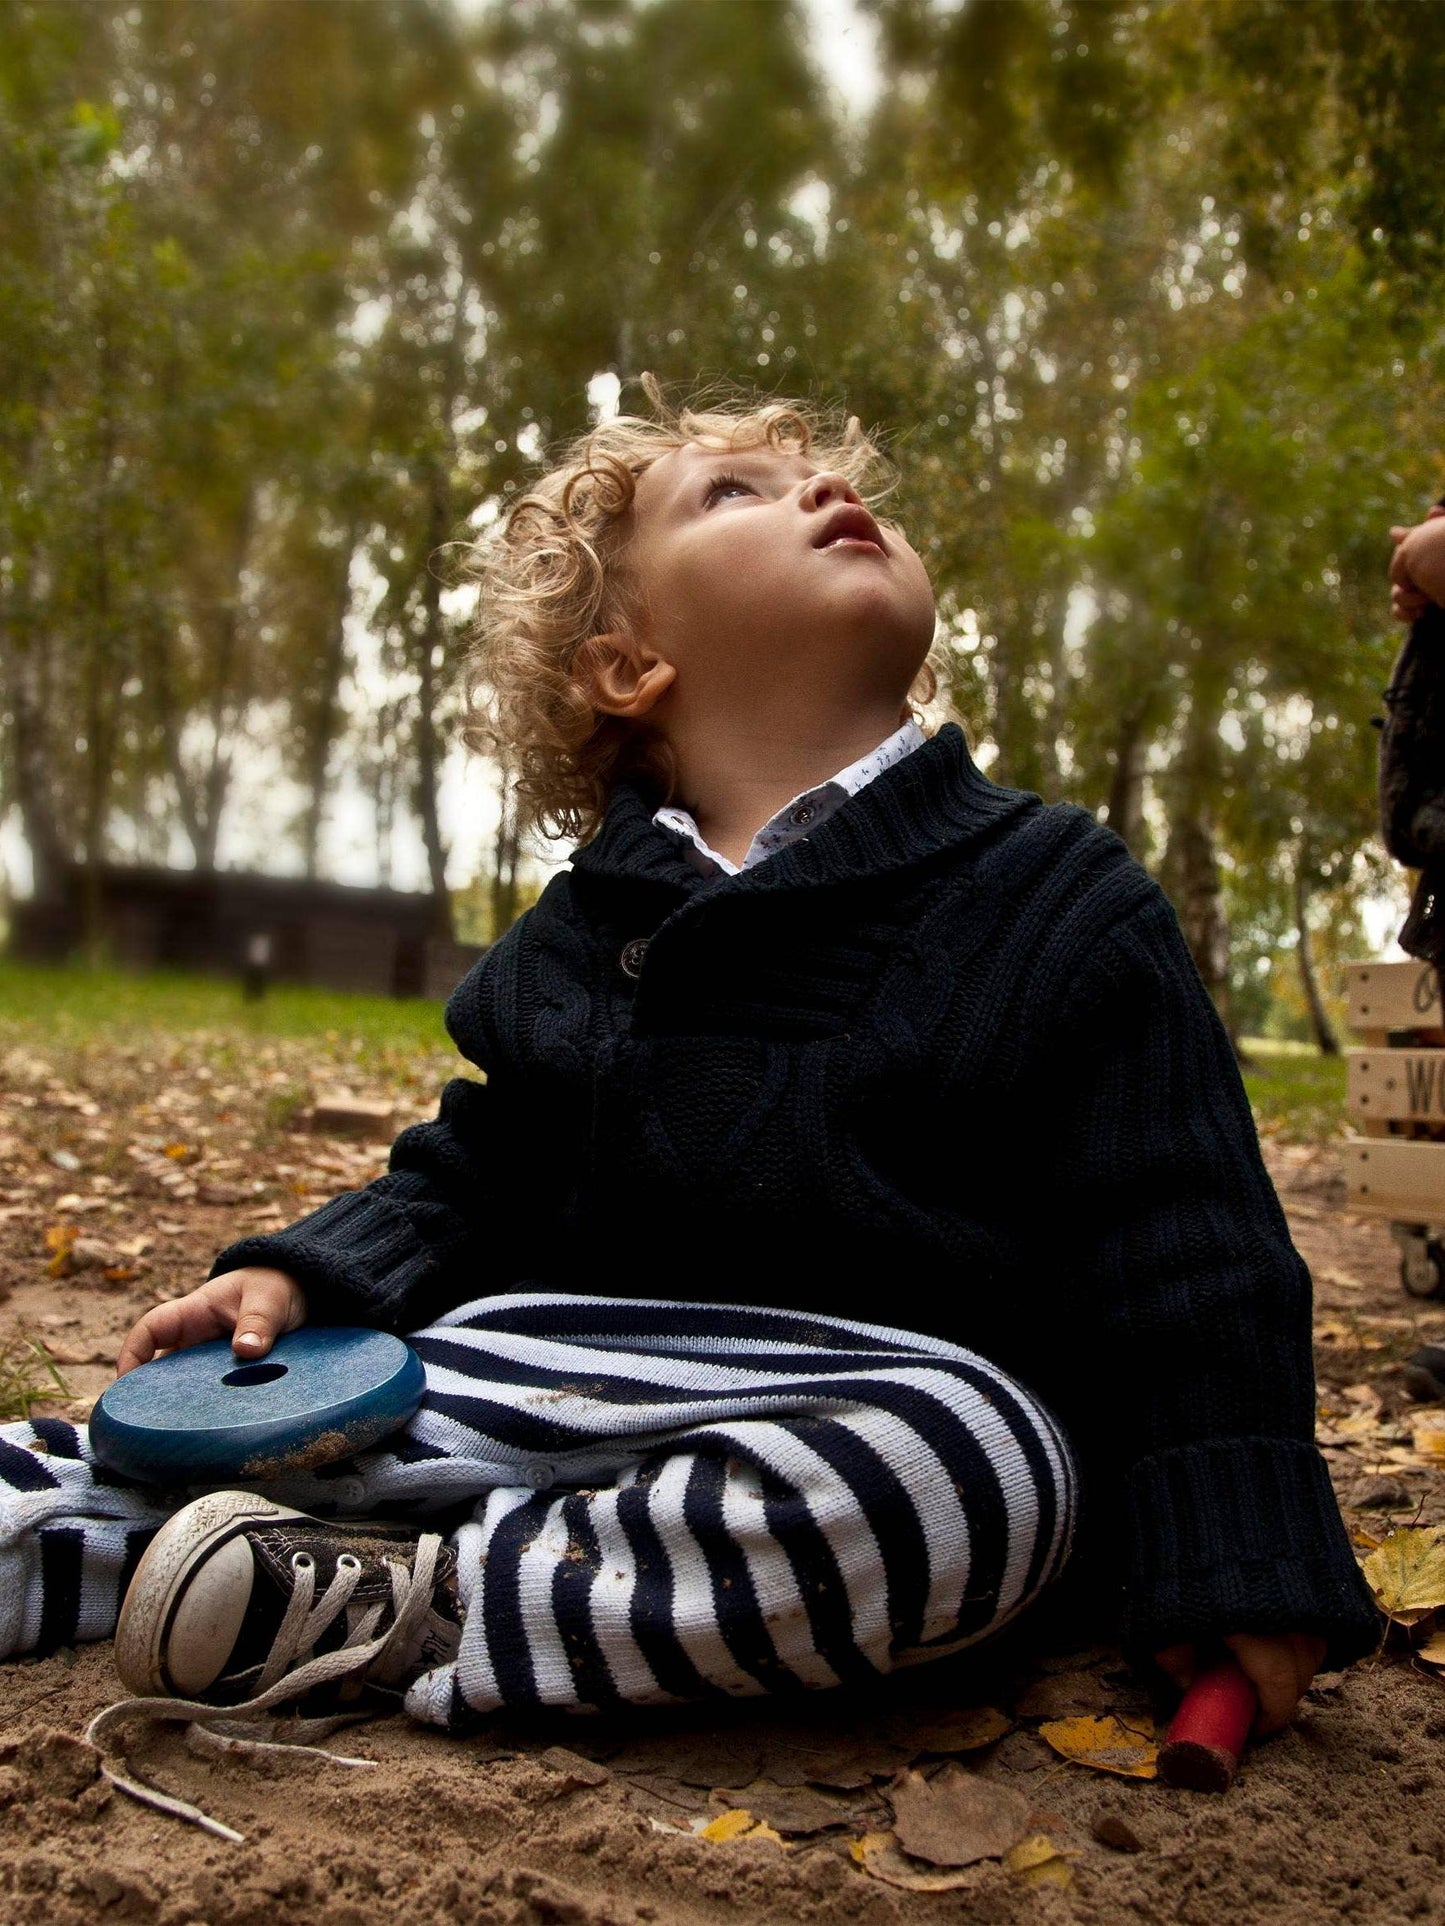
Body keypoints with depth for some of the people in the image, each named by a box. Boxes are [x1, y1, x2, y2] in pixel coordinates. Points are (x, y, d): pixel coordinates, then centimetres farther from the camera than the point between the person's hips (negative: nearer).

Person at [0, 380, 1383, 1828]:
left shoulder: (1064, 904, -1)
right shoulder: (575, 943, 11)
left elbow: (1183, 1256, -3)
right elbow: (466, 1188, 19)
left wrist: (1230, 1564, -9)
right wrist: (303, 1276, 0)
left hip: (923, 1396, -2)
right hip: (581, 1373, 4)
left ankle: (384, 1611, -26)